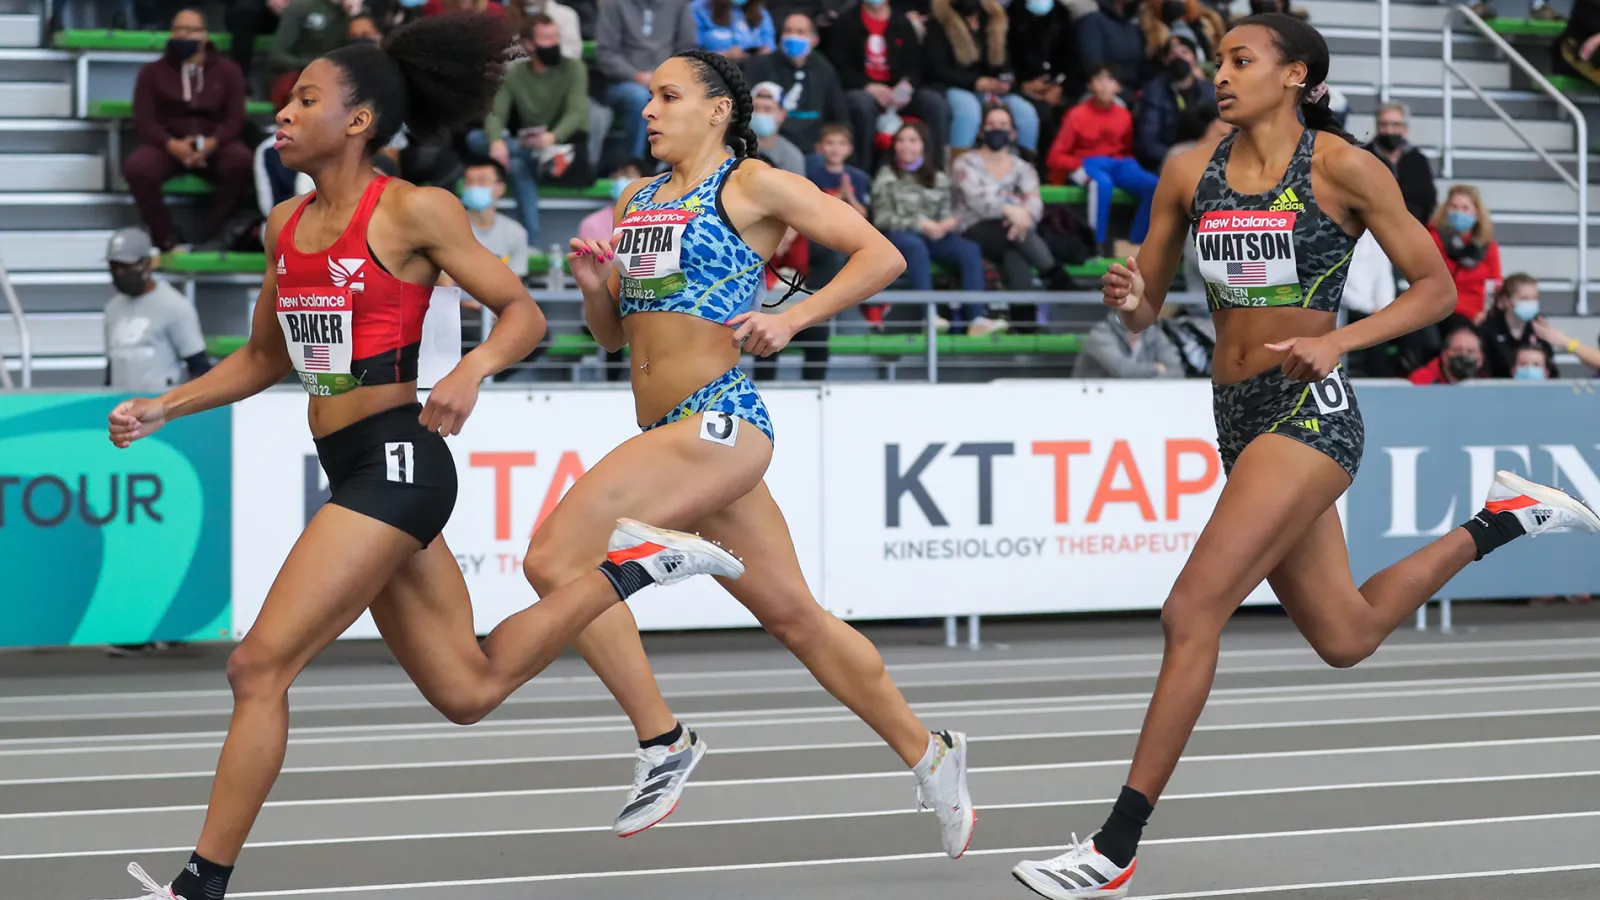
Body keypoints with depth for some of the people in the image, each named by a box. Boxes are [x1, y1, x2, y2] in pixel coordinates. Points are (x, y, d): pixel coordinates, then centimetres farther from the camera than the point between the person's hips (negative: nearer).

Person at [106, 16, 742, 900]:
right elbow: (265, 358, 24)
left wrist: (470, 371, -25)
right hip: (354, 470, 9)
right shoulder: (287, 225, 13)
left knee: (259, 667, -13)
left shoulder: (412, 211, -9)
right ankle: (631, 565, 26)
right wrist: (160, 408, 13)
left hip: (397, 462, -9)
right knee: (469, 690, 14)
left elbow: (523, 313, -6)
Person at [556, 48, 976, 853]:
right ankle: (926, 753, 24)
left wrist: (791, 319, -15)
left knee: (557, 558, -20)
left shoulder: (751, 185, -2)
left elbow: (881, 256, -5)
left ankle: (662, 741, -11)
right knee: (792, 614, 12)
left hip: (721, 421, -8)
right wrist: (593, 287, 4)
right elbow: (612, 334, 25)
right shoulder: (635, 201, 19)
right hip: (669, 436, 8)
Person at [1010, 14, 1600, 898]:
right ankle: (1503, 518, 38)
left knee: (1192, 611, -16)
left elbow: (1435, 287, -2)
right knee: (1344, 637, 17)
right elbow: (1146, 307, 13)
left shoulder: (1342, 168, -7)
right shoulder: (1190, 173, 7)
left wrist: (1337, 340, -15)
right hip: (1238, 416, 7)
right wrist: (1129, 300, -11)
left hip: (1309, 410, -7)